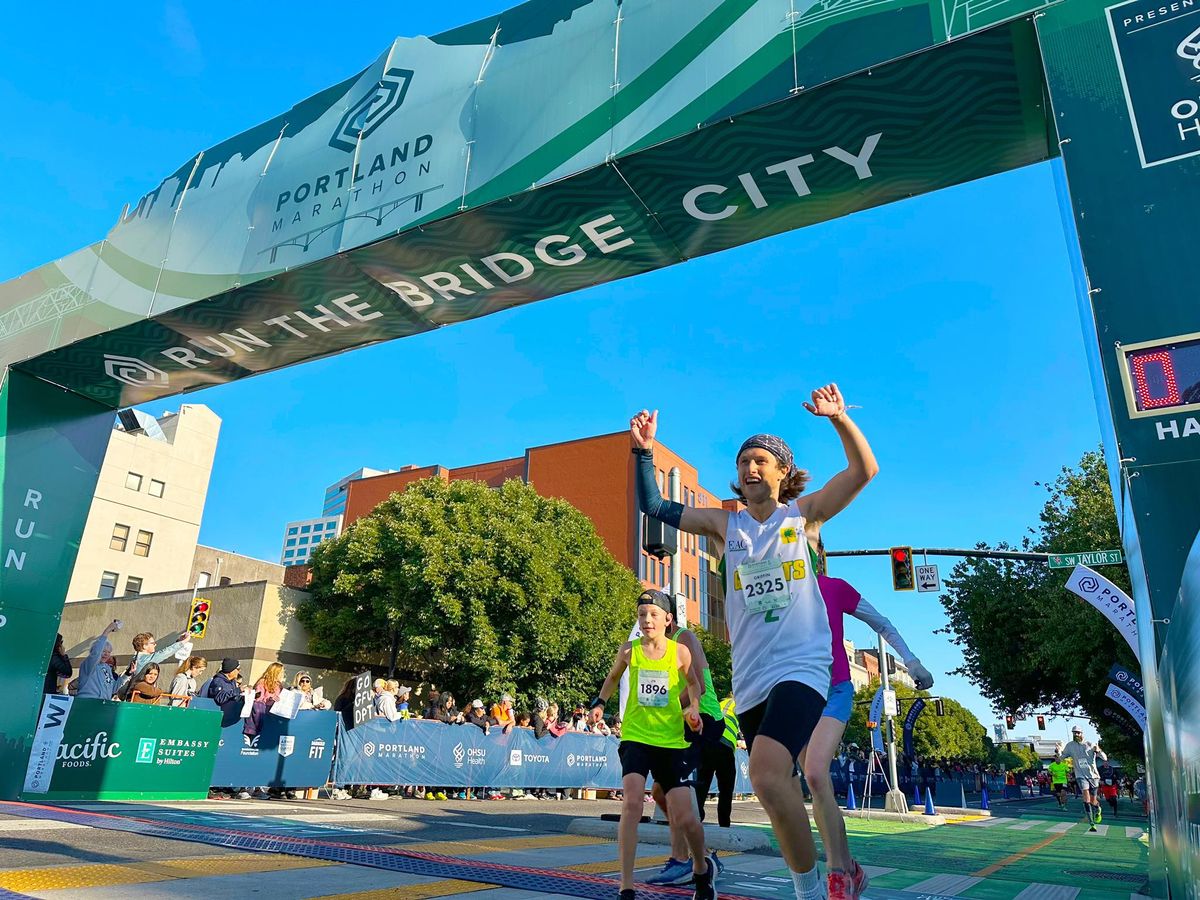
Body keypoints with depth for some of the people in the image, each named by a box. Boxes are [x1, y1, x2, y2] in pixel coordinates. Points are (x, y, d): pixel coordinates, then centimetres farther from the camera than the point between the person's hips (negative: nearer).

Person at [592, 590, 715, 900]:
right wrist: (600, 701, 2)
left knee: (683, 817, -1)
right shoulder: (628, 650, -2)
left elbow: (693, 683, 13)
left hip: (671, 741, 0)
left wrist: (693, 708, -5)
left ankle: (701, 868, 33)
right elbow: (613, 677, 17)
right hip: (636, 737, 0)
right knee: (631, 802, -22)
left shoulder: (680, 651, -4)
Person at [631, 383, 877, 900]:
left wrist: (838, 417, -18)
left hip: (802, 666, -4)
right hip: (750, 678, 5)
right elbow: (655, 506, 8)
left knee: (766, 771, -26)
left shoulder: (804, 514, 3)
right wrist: (644, 451, -4)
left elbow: (864, 470, -4)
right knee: (777, 782, 13)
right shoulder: (725, 524, 9)